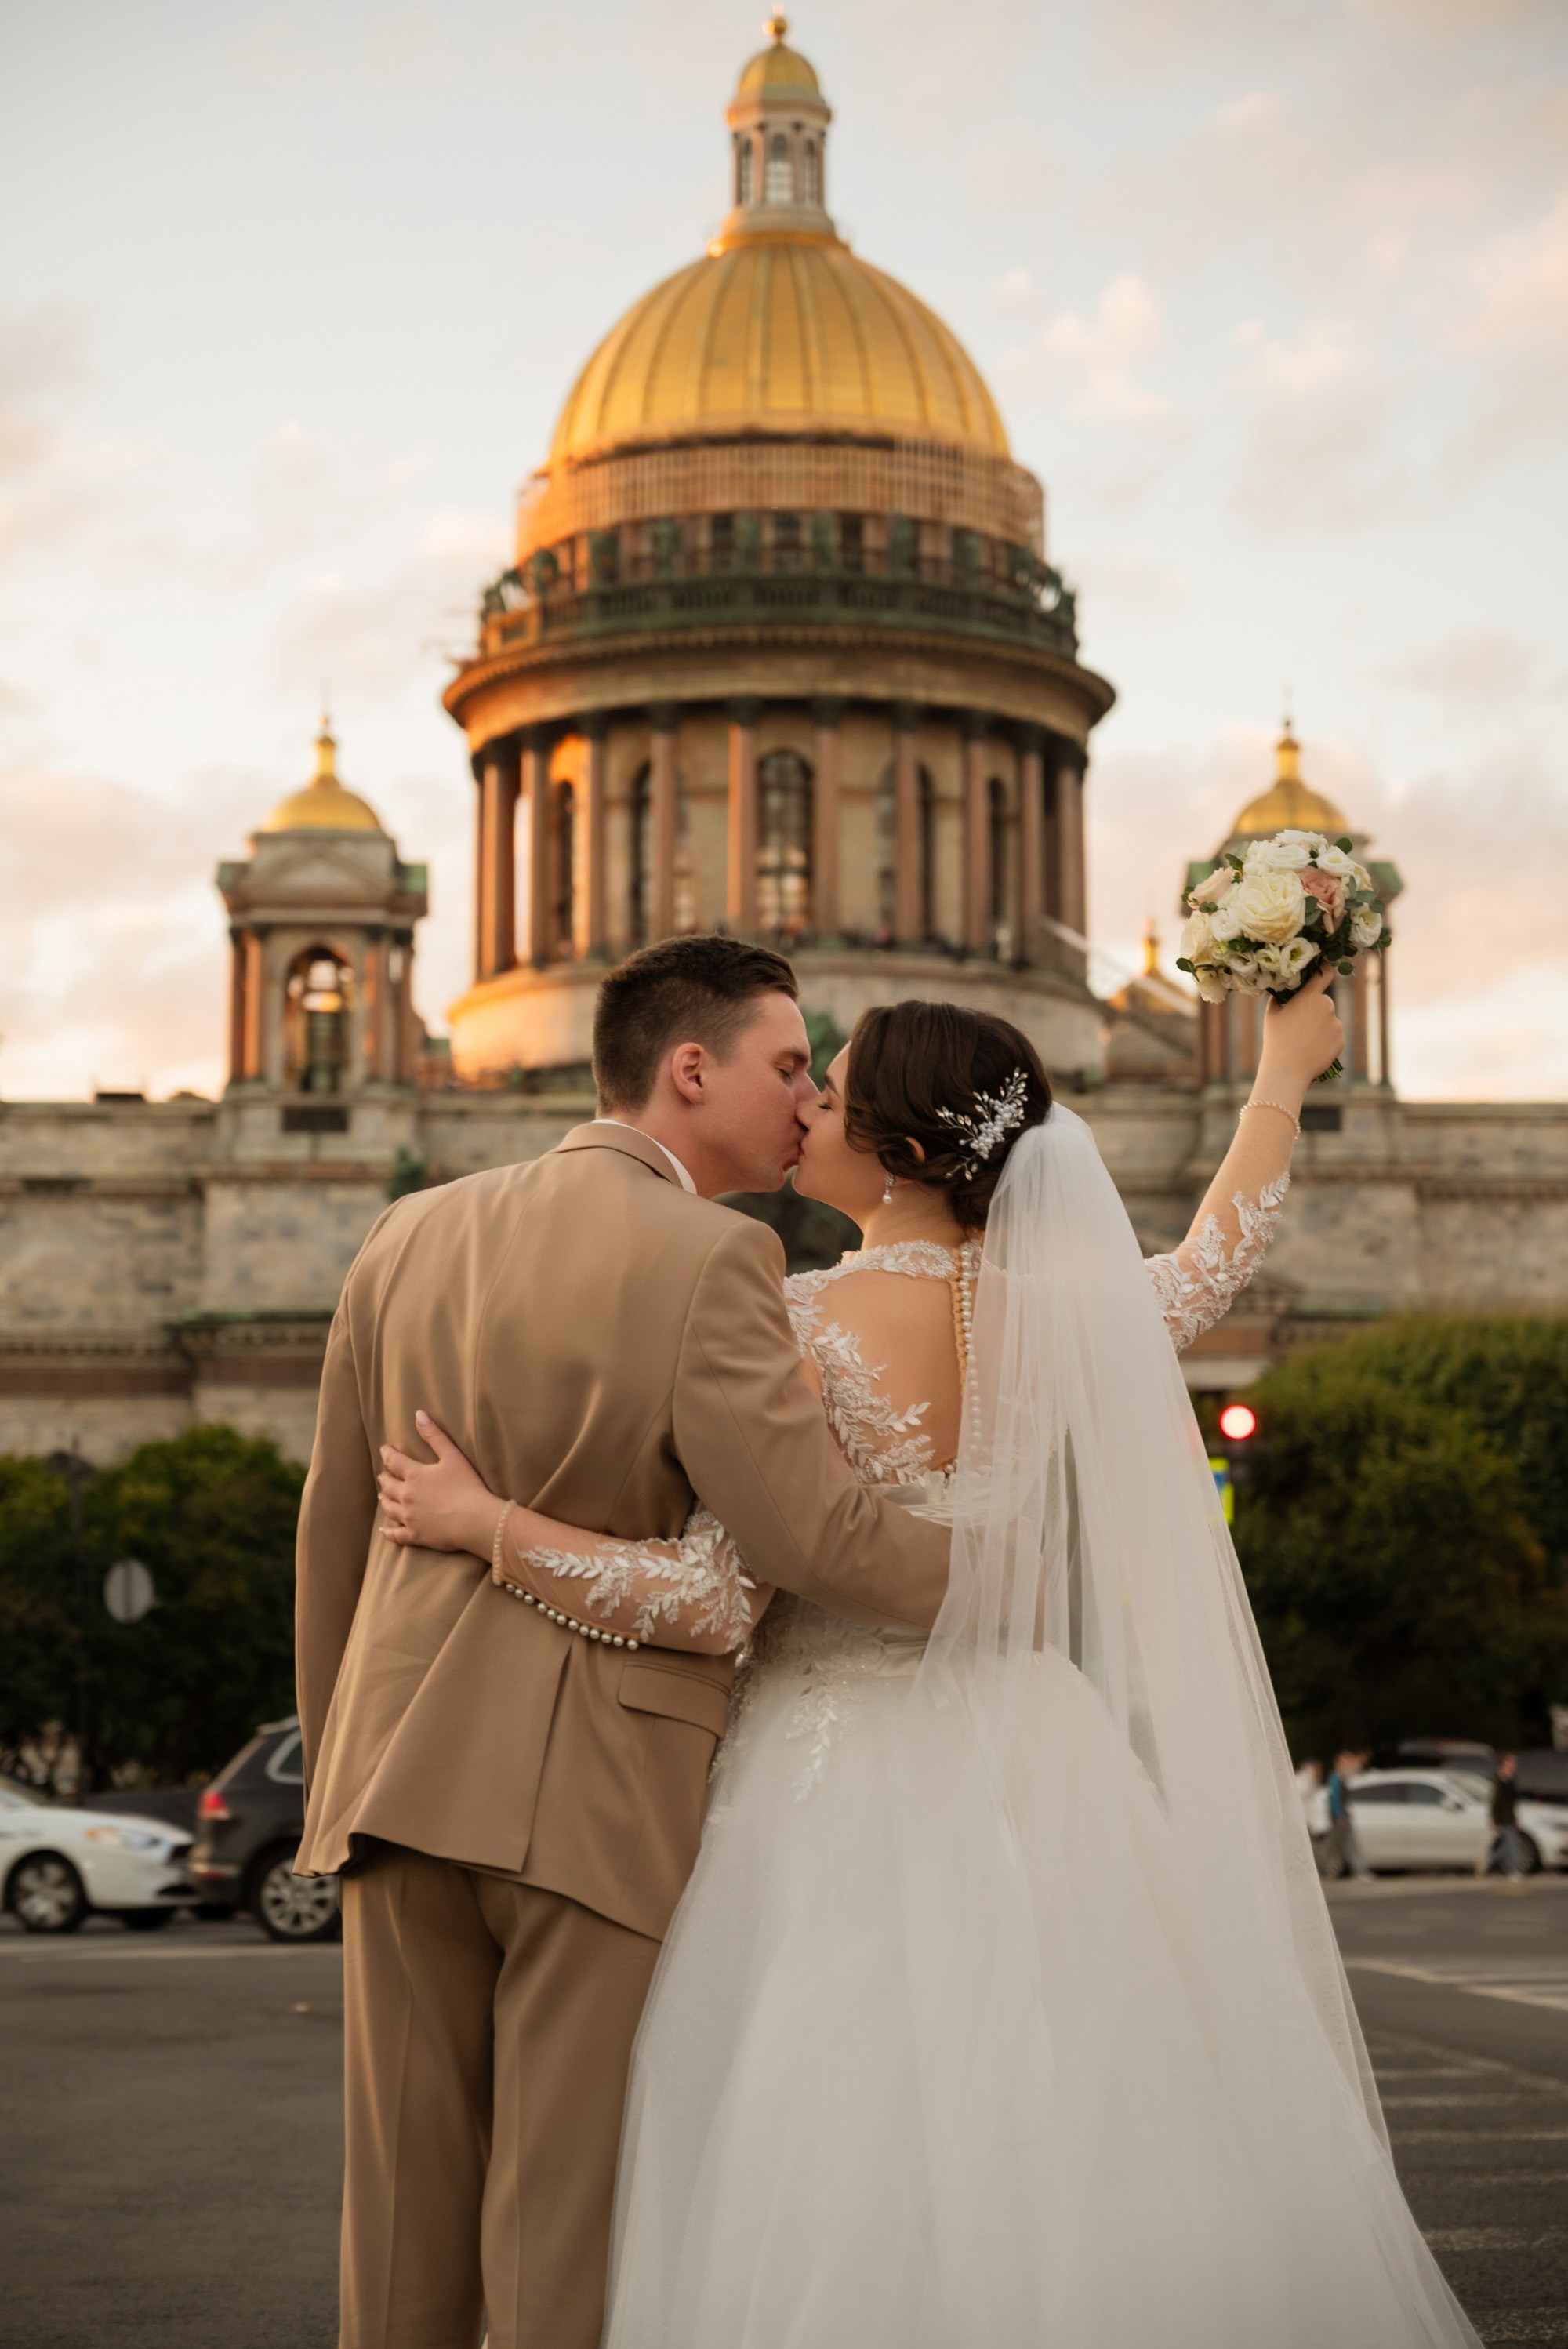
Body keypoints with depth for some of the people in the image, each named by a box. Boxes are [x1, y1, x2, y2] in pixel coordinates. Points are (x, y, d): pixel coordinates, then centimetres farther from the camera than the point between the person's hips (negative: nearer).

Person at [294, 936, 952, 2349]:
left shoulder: (412, 1238, 8)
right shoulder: (711, 1258, -11)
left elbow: (336, 1531, 13)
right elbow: (810, 1533, -17)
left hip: (405, 1765, 5)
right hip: (603, 1799, -5)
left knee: (407, 2219, 12)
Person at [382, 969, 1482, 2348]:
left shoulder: (799, 1330, -14)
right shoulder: (1070, 1313, -1)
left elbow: (714, 1596, -18)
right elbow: (1222, 1256, 20)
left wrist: (486, 1523, -12)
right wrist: (1284, 1074, 36)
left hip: (851, 1792, -4)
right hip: (1033, 1778, 4)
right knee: (1058, 2171, 12)